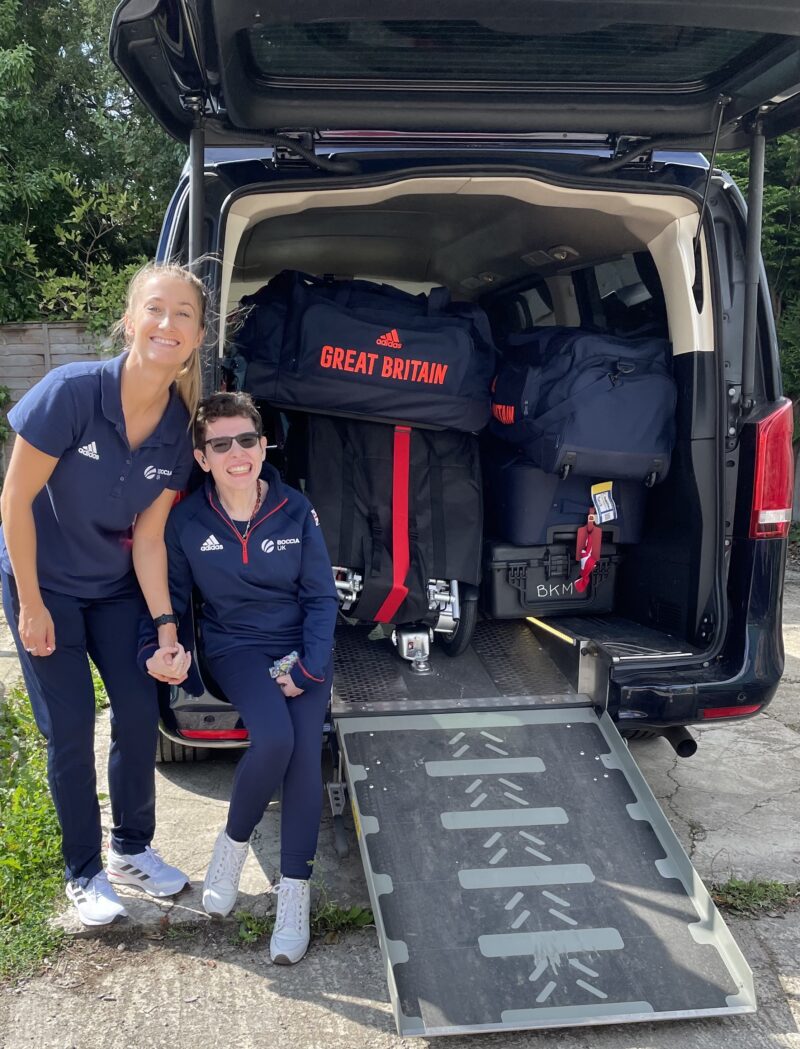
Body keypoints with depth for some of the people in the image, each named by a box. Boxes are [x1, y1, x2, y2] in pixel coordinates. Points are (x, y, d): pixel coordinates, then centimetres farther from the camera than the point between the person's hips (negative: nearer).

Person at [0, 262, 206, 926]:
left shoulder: (179, 428, -12)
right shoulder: (71, 391, -27)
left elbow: (148, 536, -7)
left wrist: (165, 625, -14)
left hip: (116, 587, 4)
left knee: (139, 715, 5)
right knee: (71, 730, 0)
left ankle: (132, 849, 27)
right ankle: (84, 874, 19)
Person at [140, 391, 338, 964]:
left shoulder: (296, 510, -5)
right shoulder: (188, 520, -6)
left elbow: (322, 597, -1)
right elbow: (172, 594, 5)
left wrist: (309, 668, -12)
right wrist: (156, 648, -14)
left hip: (304, 646, 1)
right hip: (236, 647, -1)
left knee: (306, 748, -22)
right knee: (274, 737, -29)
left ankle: (295, 893, -9)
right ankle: (233, 841, 1)